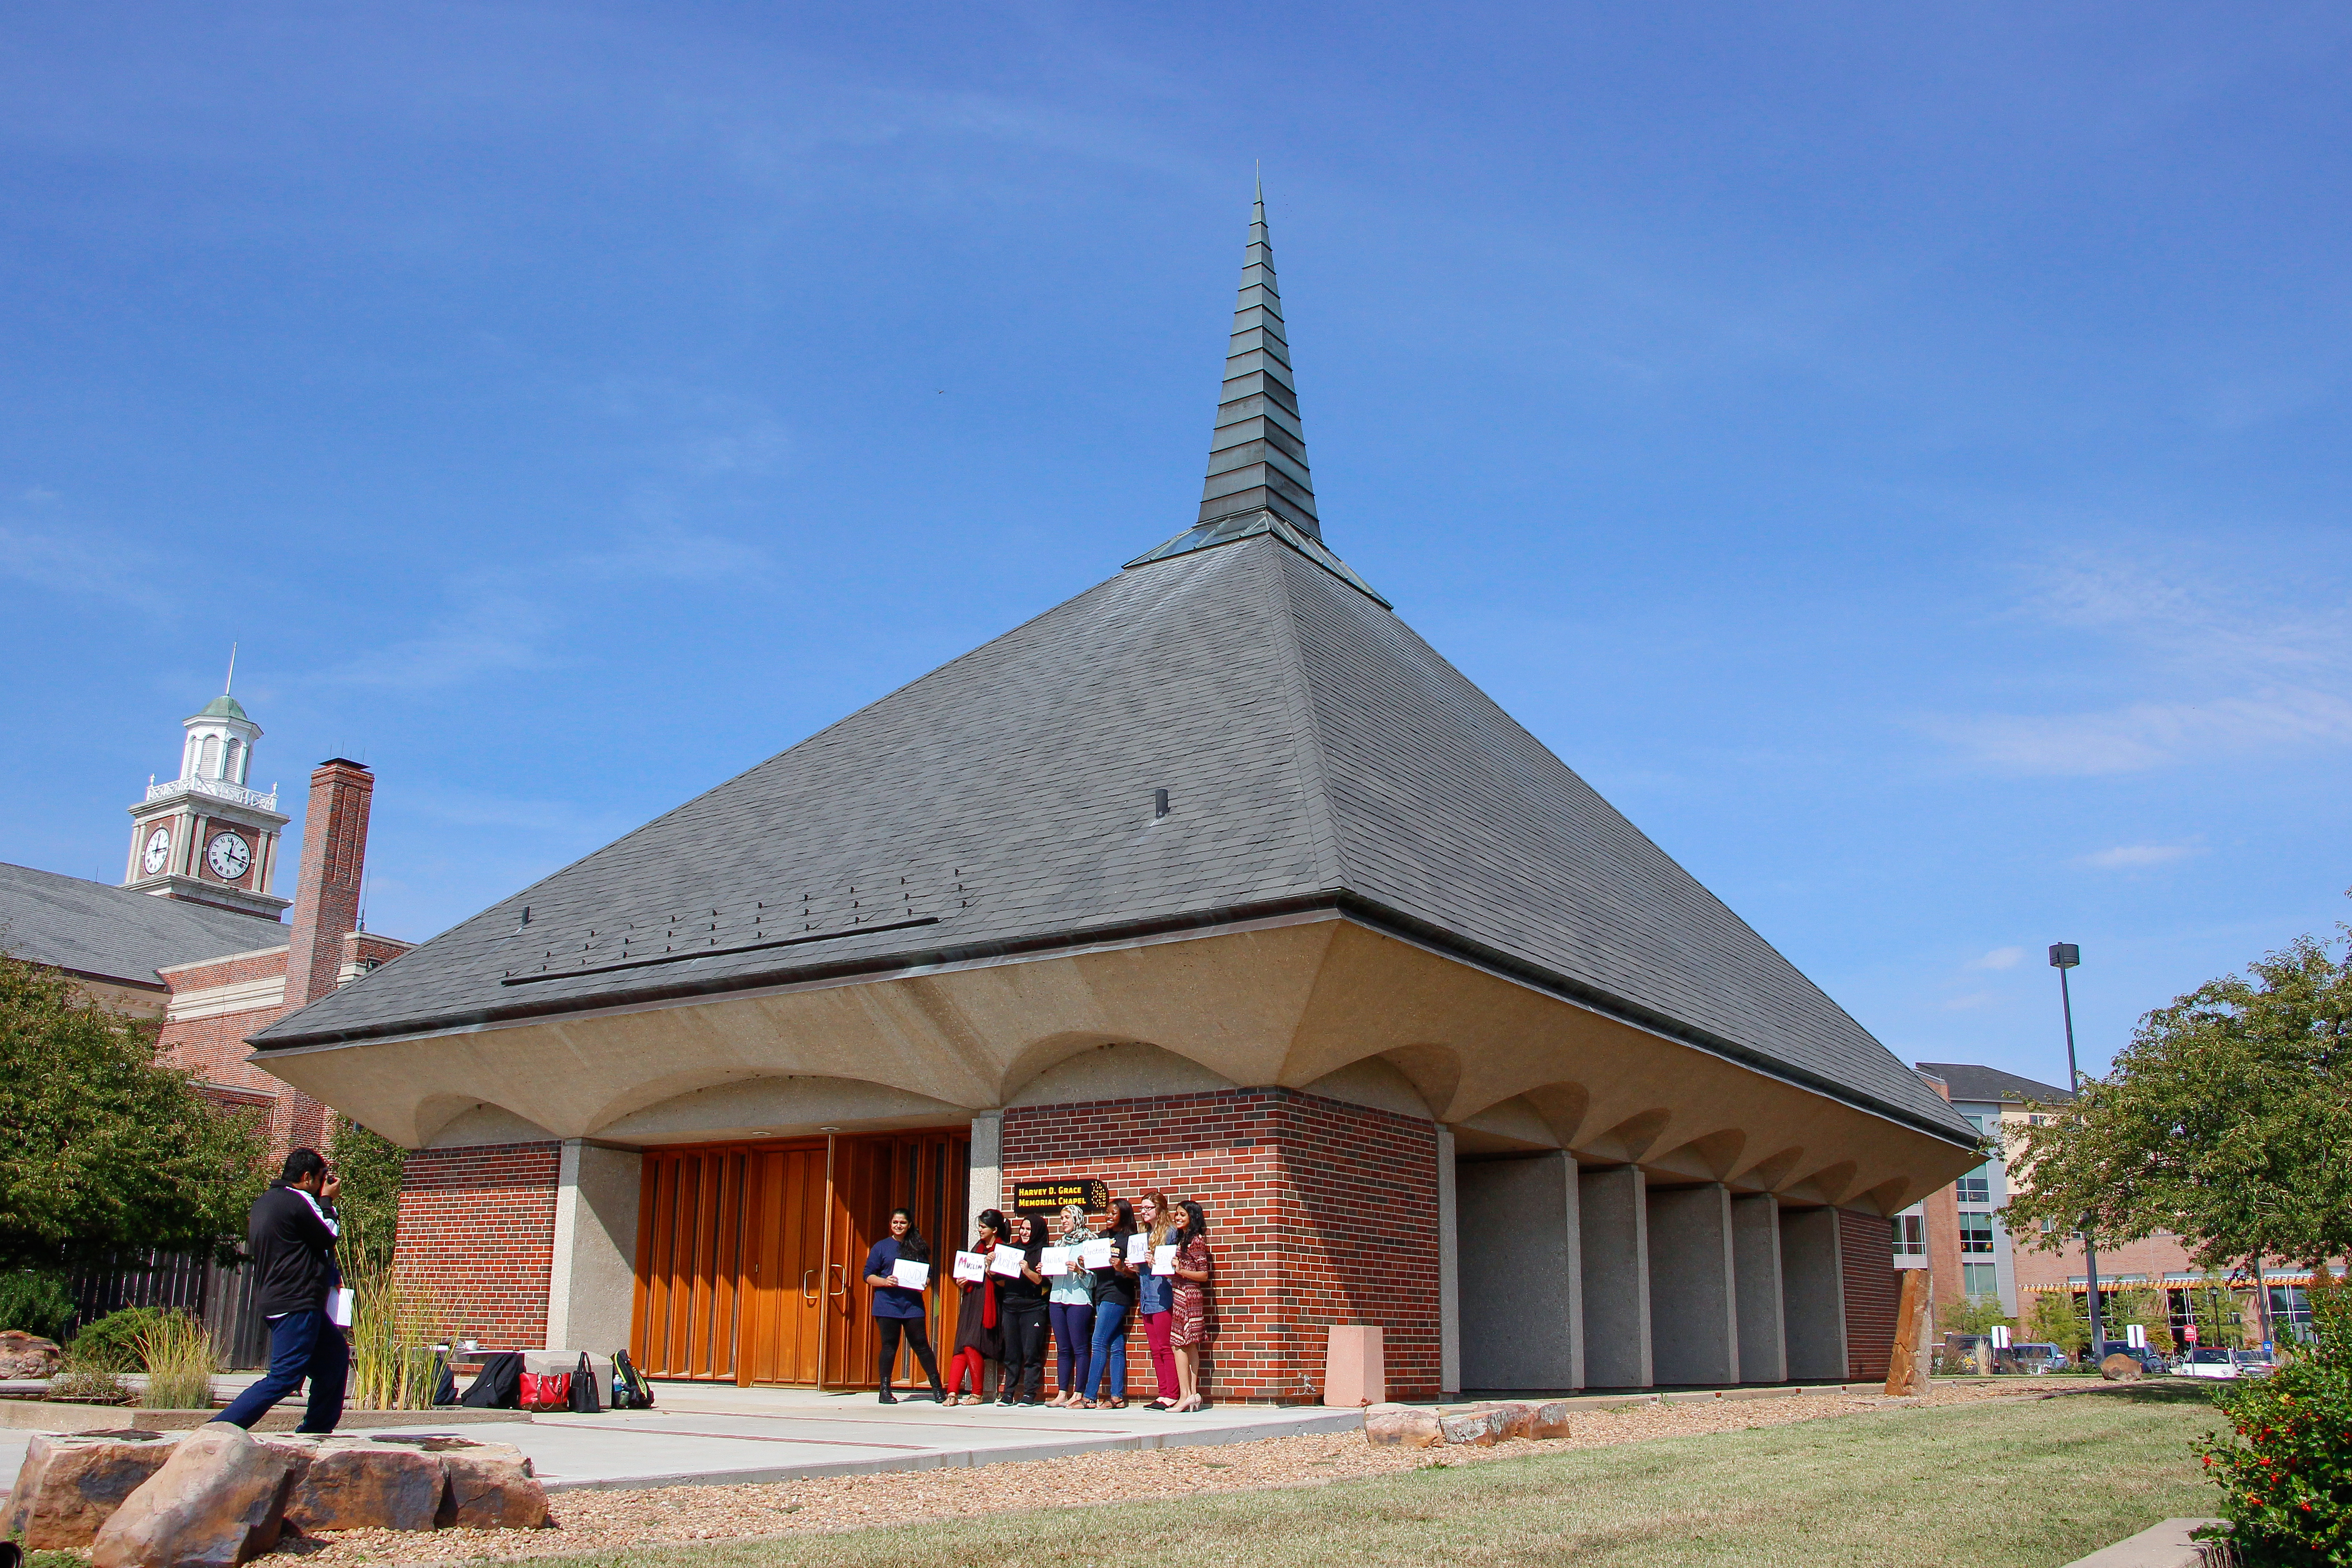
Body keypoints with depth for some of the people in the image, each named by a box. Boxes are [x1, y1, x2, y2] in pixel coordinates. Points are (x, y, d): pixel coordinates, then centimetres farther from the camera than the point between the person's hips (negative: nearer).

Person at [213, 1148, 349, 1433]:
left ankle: (315, 1432, 22)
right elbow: (328, 1238, -3)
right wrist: (326, 1201, 7)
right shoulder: (295, 1203, -17)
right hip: (296, 1304, -11)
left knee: (336, 1354, 17)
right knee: (284, 1377, -12)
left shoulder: (265, 1201, 15)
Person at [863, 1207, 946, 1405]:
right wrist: (885, 1281, -15)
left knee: (921, 1345, 1)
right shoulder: (881, 1247, 5)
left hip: (913, 1305, 1)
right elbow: (868, 1275, 3)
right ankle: (885, 1390, 10)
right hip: (888, 1305, -1)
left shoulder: (919, 1247, 11)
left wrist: (925, 1283, -6)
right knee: (889, 1346, 0)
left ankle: (937, 1388, 7)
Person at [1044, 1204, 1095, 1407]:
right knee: (1063, 1349, 7)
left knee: (1080, 1348, -5)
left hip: (1079, 1299, -6)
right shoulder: (1059, 1243, 19)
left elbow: (1093, 1277, -6)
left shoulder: (1089, 1242, -1)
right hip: (1057, 1298, 6)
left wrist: (1080, 1270, -23)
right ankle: (1062, 1393, 9)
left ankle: (1079, 1394, -3)